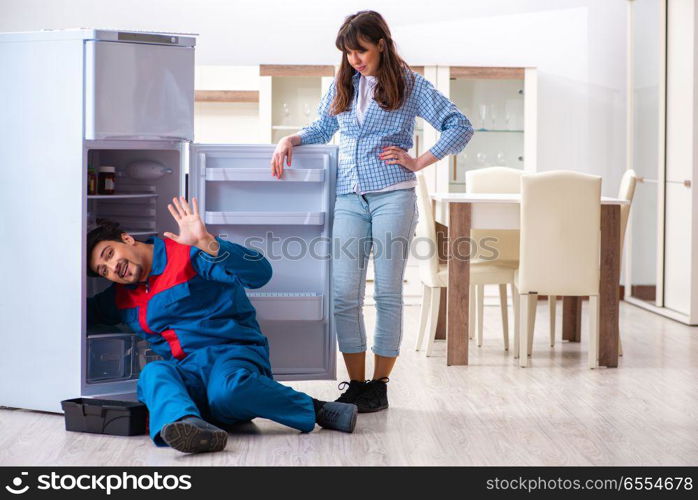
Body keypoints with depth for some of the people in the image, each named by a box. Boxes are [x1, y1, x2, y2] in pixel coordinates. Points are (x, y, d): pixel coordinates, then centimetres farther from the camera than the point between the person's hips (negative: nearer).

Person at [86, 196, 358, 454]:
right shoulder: (121, 297, 19)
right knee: (152, 373, -29)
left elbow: (260, 272, -16)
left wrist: (206, 244, -29)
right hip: (185, 372, 5)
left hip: (234, 352, -5)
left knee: (228, 390, -38)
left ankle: (314, 409, -17)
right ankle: (188, 423, -59)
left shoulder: (185, 252, -2)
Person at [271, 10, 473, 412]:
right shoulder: (342, 86, 15)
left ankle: (379, 386, 7)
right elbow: (322, 130, 27)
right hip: (350, 197, 4)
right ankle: (356, 385, 5)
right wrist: (291, 140, 8)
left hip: (393, 195, -4)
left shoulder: (410, 85, 3)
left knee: (388, 293, 0)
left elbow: (460, 127, 1)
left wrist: (418, 162, -5)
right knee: (344, 294, -3)